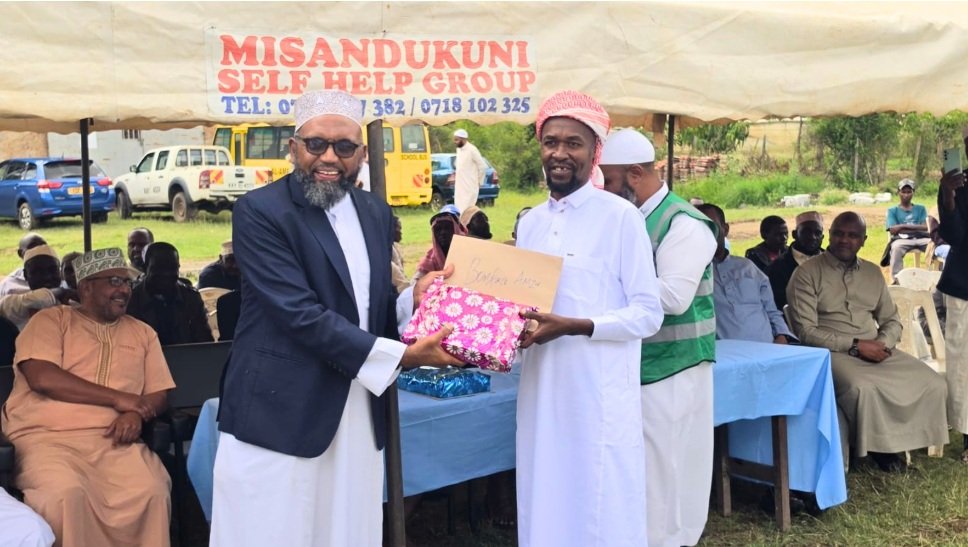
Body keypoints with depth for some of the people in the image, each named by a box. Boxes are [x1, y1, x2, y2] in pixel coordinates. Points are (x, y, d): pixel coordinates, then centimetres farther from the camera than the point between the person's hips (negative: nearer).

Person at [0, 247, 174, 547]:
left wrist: (137, 413, -9)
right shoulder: (51, 319, 8)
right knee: (65, 493, -35)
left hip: (112, 440, 3)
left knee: (151, 491, -28)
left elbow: (158, 394, 16)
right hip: (46, 437, -2)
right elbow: (41, 377, -9)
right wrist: (118, 398, -9)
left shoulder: (143, 332, 20)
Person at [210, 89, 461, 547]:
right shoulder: (260, 211, -10)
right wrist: (400, 355, -19)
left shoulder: (376, 212, 11)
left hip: (358, 416, 6)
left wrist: (415, 298, -7)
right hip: (279, 415, -6)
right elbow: (301, 314, -19)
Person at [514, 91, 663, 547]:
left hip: (600, 394, -6)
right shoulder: (529, 223, 12)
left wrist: (573, 327, -20)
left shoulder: (620, 217, -7)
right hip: (541, 391, 6)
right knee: (546, 509, 13)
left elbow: (648, 313, -10)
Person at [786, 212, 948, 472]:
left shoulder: (873, 273, 15)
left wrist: (883, 342, -7)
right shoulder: (807, 273, -5)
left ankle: (897, 439, 5)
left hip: (875, 350, 6)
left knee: (933, 384, -13)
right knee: (862, 388, -36)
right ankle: (878, 445, -7)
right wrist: (855, 345, -17)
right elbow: (806, 332, -11)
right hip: (832, 353, -6)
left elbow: (892, 320, 18)